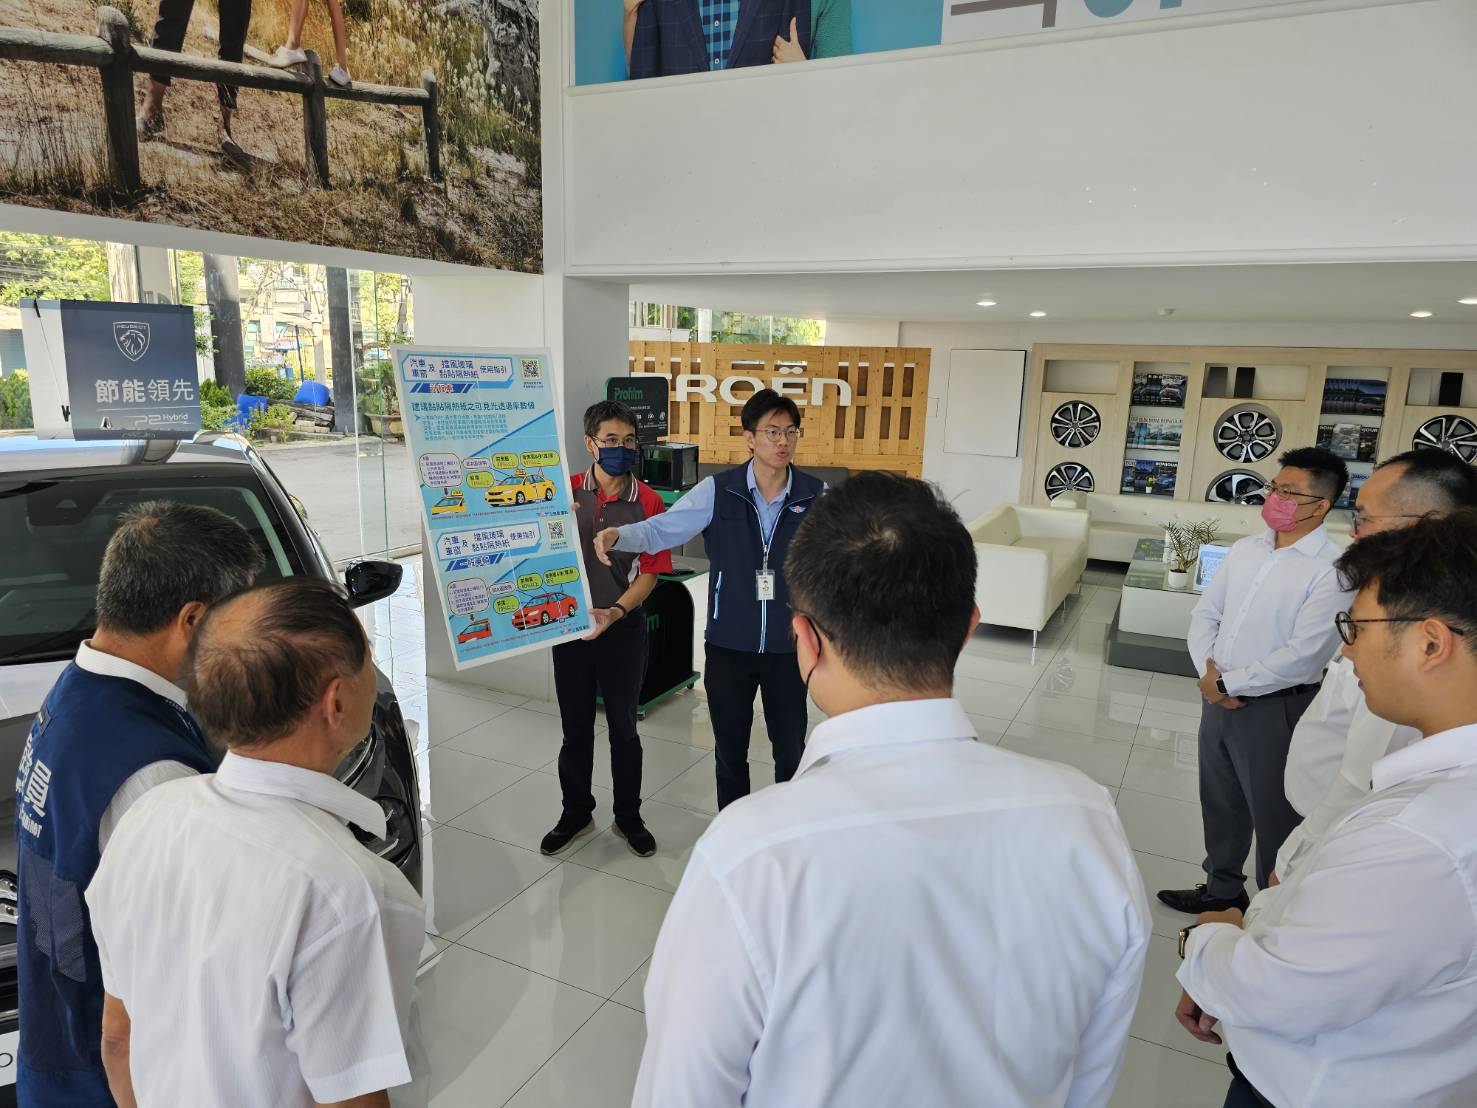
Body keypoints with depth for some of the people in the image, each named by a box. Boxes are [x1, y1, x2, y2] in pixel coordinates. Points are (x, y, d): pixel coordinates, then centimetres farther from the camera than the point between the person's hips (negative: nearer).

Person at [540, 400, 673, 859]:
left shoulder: (647, 501, -7)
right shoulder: (566, 492, -3)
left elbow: (650, 571, -7)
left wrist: (615, 612, -22)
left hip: (623, 628, -1)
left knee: (623, 727, 13)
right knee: (575, 727, 14)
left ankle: (628, 817, 31)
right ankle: (576, 813, 34)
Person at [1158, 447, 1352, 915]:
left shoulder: (1332, 569, -17)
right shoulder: (1246, 549, 4)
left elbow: (1303, 657, -22)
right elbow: (1205, 613, 9)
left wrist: (1227, 683, -15)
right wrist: (1208, 671, -7)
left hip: (1275, 708, -7)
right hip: (1219, 697, 7)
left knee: (1273, 815, 8)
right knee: (1219, 803, 21)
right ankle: (1222, 888, 42)